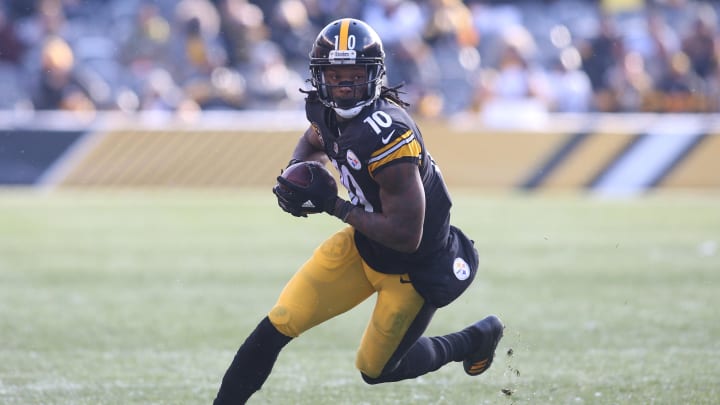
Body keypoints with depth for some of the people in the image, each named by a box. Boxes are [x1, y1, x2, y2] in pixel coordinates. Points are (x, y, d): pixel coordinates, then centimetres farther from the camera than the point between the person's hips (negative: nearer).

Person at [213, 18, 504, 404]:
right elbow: (313, 143, 18)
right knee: (279, 324, -2)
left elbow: (406, 236, -32)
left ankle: (475, 339, 34)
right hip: (363, 244, 7)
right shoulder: (328, 110, -10)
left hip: (415, 268, -7)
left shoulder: (388, 135, -34)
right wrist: (294, 177, -4)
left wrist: (332, 205, -28)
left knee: (375, 369, 12)